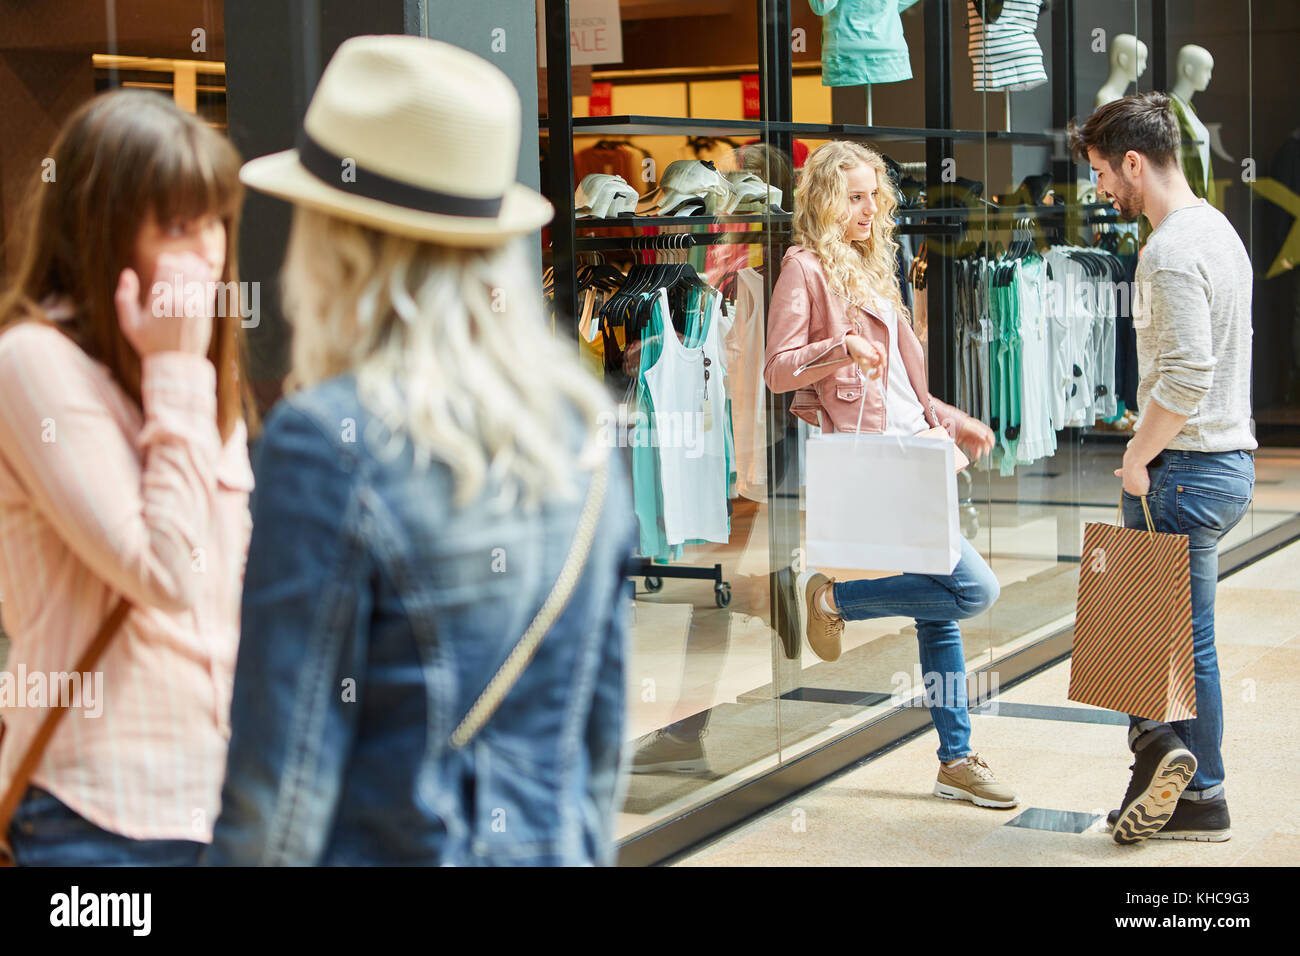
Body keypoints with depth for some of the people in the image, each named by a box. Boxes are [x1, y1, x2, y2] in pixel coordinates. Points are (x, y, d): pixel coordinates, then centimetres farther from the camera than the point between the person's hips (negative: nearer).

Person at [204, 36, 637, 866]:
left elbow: (282, 774, -16)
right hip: (556, 847, 6)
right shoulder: (581, 423, 2)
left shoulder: (328, 440, -17)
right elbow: (608, 727, 10)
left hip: (391, 845, -6)